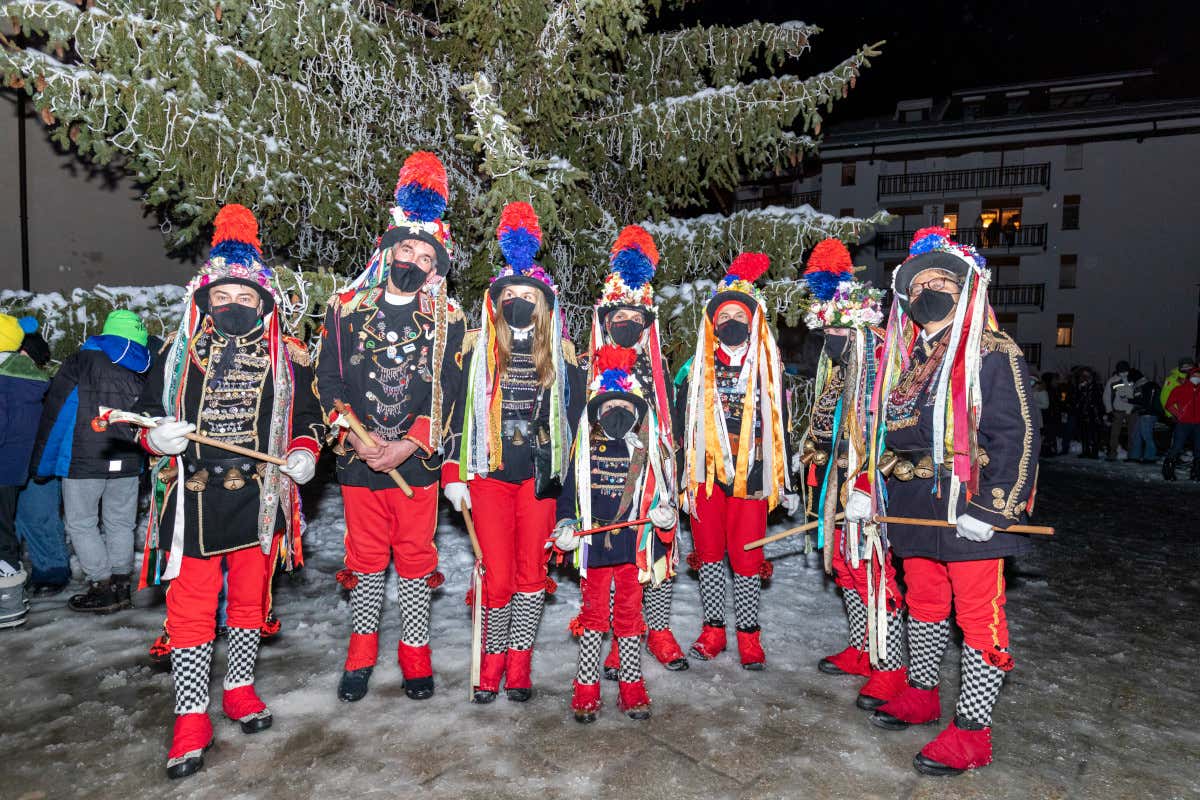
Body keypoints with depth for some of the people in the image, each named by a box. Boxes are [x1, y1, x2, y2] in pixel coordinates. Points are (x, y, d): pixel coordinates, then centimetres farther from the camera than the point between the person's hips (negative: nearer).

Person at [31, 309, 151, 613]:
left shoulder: (80, 362, -2)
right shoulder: (143, 371, 8)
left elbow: (55, 414, -3)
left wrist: (42, 463, 3)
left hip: (83, 460, -4)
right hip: (127, 463, 4)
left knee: (81, 524, 7)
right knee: (120, 524, 13)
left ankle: (102, 589, 6)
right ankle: (121, 587, 16)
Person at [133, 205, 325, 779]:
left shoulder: (287, 357, 4)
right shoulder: (178, 352, 5)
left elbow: (307, 417, 11)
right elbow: (148, 415, 11)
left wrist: (304, 453, -9)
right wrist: (157, 437, -12)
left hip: (258, 500, 1)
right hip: (192, 500, 0)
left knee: (249, 598, 14)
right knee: (190, 608, 3)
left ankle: (240, 687, 34)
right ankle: (192, 715, 15)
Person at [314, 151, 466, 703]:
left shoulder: (447, 319, 1)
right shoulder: (346, 308, 4)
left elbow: (448, 391, -4)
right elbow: (328, 379, 3)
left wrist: (408, 445, -14)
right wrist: (356, 434, -11)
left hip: (418, 459, -1)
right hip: (358, 457, 1)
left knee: (416, 556, 8)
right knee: (366, 556, 12)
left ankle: (415, 651, 25)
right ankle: (361, 652, 29)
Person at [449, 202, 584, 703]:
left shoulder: (560, 355, 6)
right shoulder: (478, 352, 3)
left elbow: (574, 416, 8)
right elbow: (458, 412, 2)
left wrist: (569, 475, 3)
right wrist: (454, 475, -3)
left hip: (540, 473, 1)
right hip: (489, 473, -1)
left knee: (530, 572, 7)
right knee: (497, 576, 0)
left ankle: (519, 667, 21)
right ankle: (492, 663, 20)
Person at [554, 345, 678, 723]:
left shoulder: (649, 452, 3)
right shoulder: (586, 450, 4)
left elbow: (663, 493, 7)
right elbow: (569, 492, 8)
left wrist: (664, 514, -14)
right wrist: (565, 524, -5)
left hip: (634, 546, 0)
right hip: (594, 544, 1)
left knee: (629, 615, 10)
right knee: (594, 612, 9)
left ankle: (631, 686, 23)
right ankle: (586, 686, 20)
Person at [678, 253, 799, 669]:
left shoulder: (768, 371, 7)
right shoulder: (695, 371, 6)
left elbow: (780, 430, 10)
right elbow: (682, 431, 7)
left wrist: (786, 485, 8)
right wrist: (681, 483, 3)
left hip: (751, 477, -1)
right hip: (706, 476, 1)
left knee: (747, 558, 0)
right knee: (709, 553, 8)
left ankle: (749, 637, 14)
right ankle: (713, 631, 21)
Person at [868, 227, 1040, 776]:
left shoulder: (994, 354, -9)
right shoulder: (905, 356, 13)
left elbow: (1017, 438, -14)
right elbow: (889, 430, 20)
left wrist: (990, 510, -19)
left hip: (972, 510, -7)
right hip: (915, 506, 7)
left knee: (979, 616, 2)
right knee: (924, 603, 19)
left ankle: (972, 731, 13)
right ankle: (921, 696, 36)